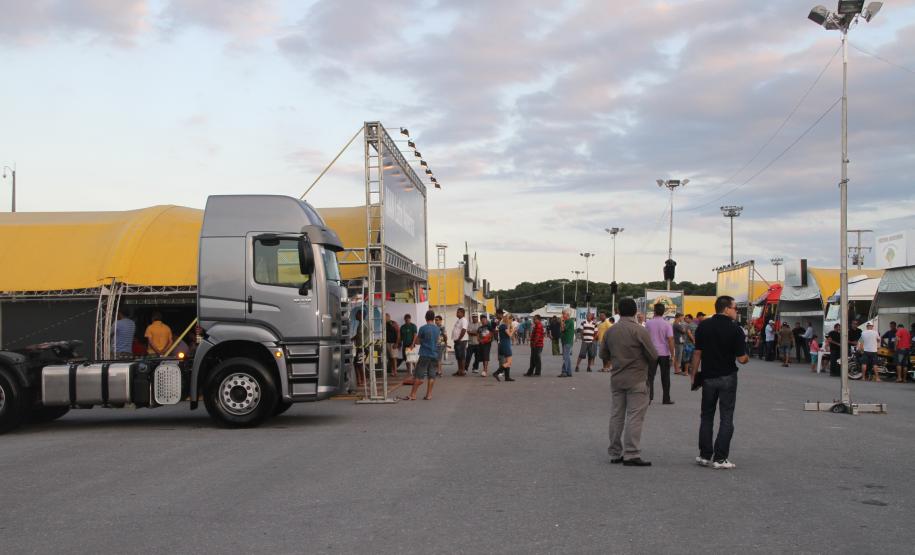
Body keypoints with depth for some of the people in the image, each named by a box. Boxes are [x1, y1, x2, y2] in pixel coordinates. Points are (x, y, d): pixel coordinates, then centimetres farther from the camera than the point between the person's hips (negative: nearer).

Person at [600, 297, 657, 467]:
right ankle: (631, 454, -6)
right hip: (637, 380, -5)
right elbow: (653, 356, -10)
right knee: (634, 417, -3)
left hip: (616, 379, 5)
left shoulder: (610, 331, 3)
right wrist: (649, 365, 11)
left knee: (616, 416, 11)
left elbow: (603, 354, 11)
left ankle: (615, 453, 16)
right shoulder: (640, 331, -13)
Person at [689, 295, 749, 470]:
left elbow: (697, 352, -1)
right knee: (726, 418, 3)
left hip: (708, 377, 3)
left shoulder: (703, 326, -2)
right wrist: (746, 358, 10)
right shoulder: (735, 329, -12)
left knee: (707, 416, 14)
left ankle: (705, 455, 14)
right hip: (727, 377, -3)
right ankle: (720, 458, 1)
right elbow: (742, 358, -13)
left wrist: (694, 374, 7)